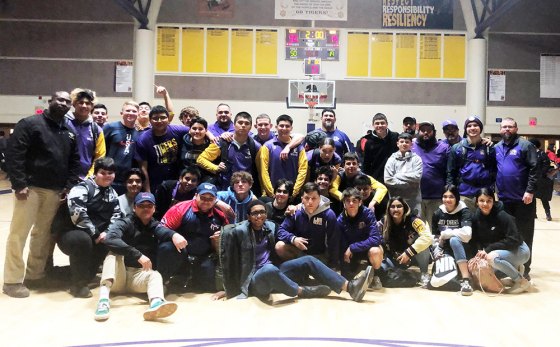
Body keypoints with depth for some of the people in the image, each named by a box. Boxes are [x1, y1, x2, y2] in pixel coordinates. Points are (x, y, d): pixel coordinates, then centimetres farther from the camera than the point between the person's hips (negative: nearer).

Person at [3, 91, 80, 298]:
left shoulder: (69, 133, 15)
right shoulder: (30, 124, -4)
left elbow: (74, 161, 16)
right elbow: (13, 154, -11)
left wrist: (69, 186, 4)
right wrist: (19, 184, -17)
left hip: (54, 191, 6)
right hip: (30, 188, -5)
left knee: (43, 234, 11)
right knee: (19, 234, -2)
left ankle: (34, 275, 24)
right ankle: (12, 281, 6)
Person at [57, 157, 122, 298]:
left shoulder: (112, 193, 11)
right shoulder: (82, 188, -12)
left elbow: (116, 216, 6)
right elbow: (77, 214, -24)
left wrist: (107, 233, -14)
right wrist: (95, 234, -23)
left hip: (98, 235, 7)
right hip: (70, 233, -7)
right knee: (83, 239, -37)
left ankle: (86, 275, 2)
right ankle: (78, 283, -21)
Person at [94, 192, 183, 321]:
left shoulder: (155, 226, 11)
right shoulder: (125, 223, -2)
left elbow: (164, 231, -16)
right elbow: (109, 240, -25)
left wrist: (174, 235, -42)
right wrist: (138, 255, -33)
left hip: (139, 275, 2)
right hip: (117, 276, -2)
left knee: (155, 275, -28)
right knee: (114, 254, -26)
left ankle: (156, 303, -64)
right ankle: (103, 298, -49)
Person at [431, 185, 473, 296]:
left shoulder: (464, 211, -13)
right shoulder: (437, 213, 1)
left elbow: (466, 233, -31)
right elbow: (434, 236, 11)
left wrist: (445, 234, -20)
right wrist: (437, 250, -6)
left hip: (462, 249, -4)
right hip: (446, 251, 4)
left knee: (454, 239, -38)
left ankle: (466, 279, -34)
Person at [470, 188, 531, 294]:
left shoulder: (503, 216, -23)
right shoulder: (476, 217, -8)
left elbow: (513, 240, -25)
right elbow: (476, 239, -2)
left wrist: (489, 249, -28)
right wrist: (481, 251, -22)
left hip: (518, 250, -7)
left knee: (492, 258, -33)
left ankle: (522, 282, -13)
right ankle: (514, 269, 13)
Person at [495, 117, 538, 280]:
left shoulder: (525, 145, -5)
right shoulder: (496, 148, 12)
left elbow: (534, 169, -10)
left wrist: (530, 191, -18)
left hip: (523, 199, -5)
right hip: (504, 199, 6)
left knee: (524, 235, 1)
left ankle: (524, 269, 10)